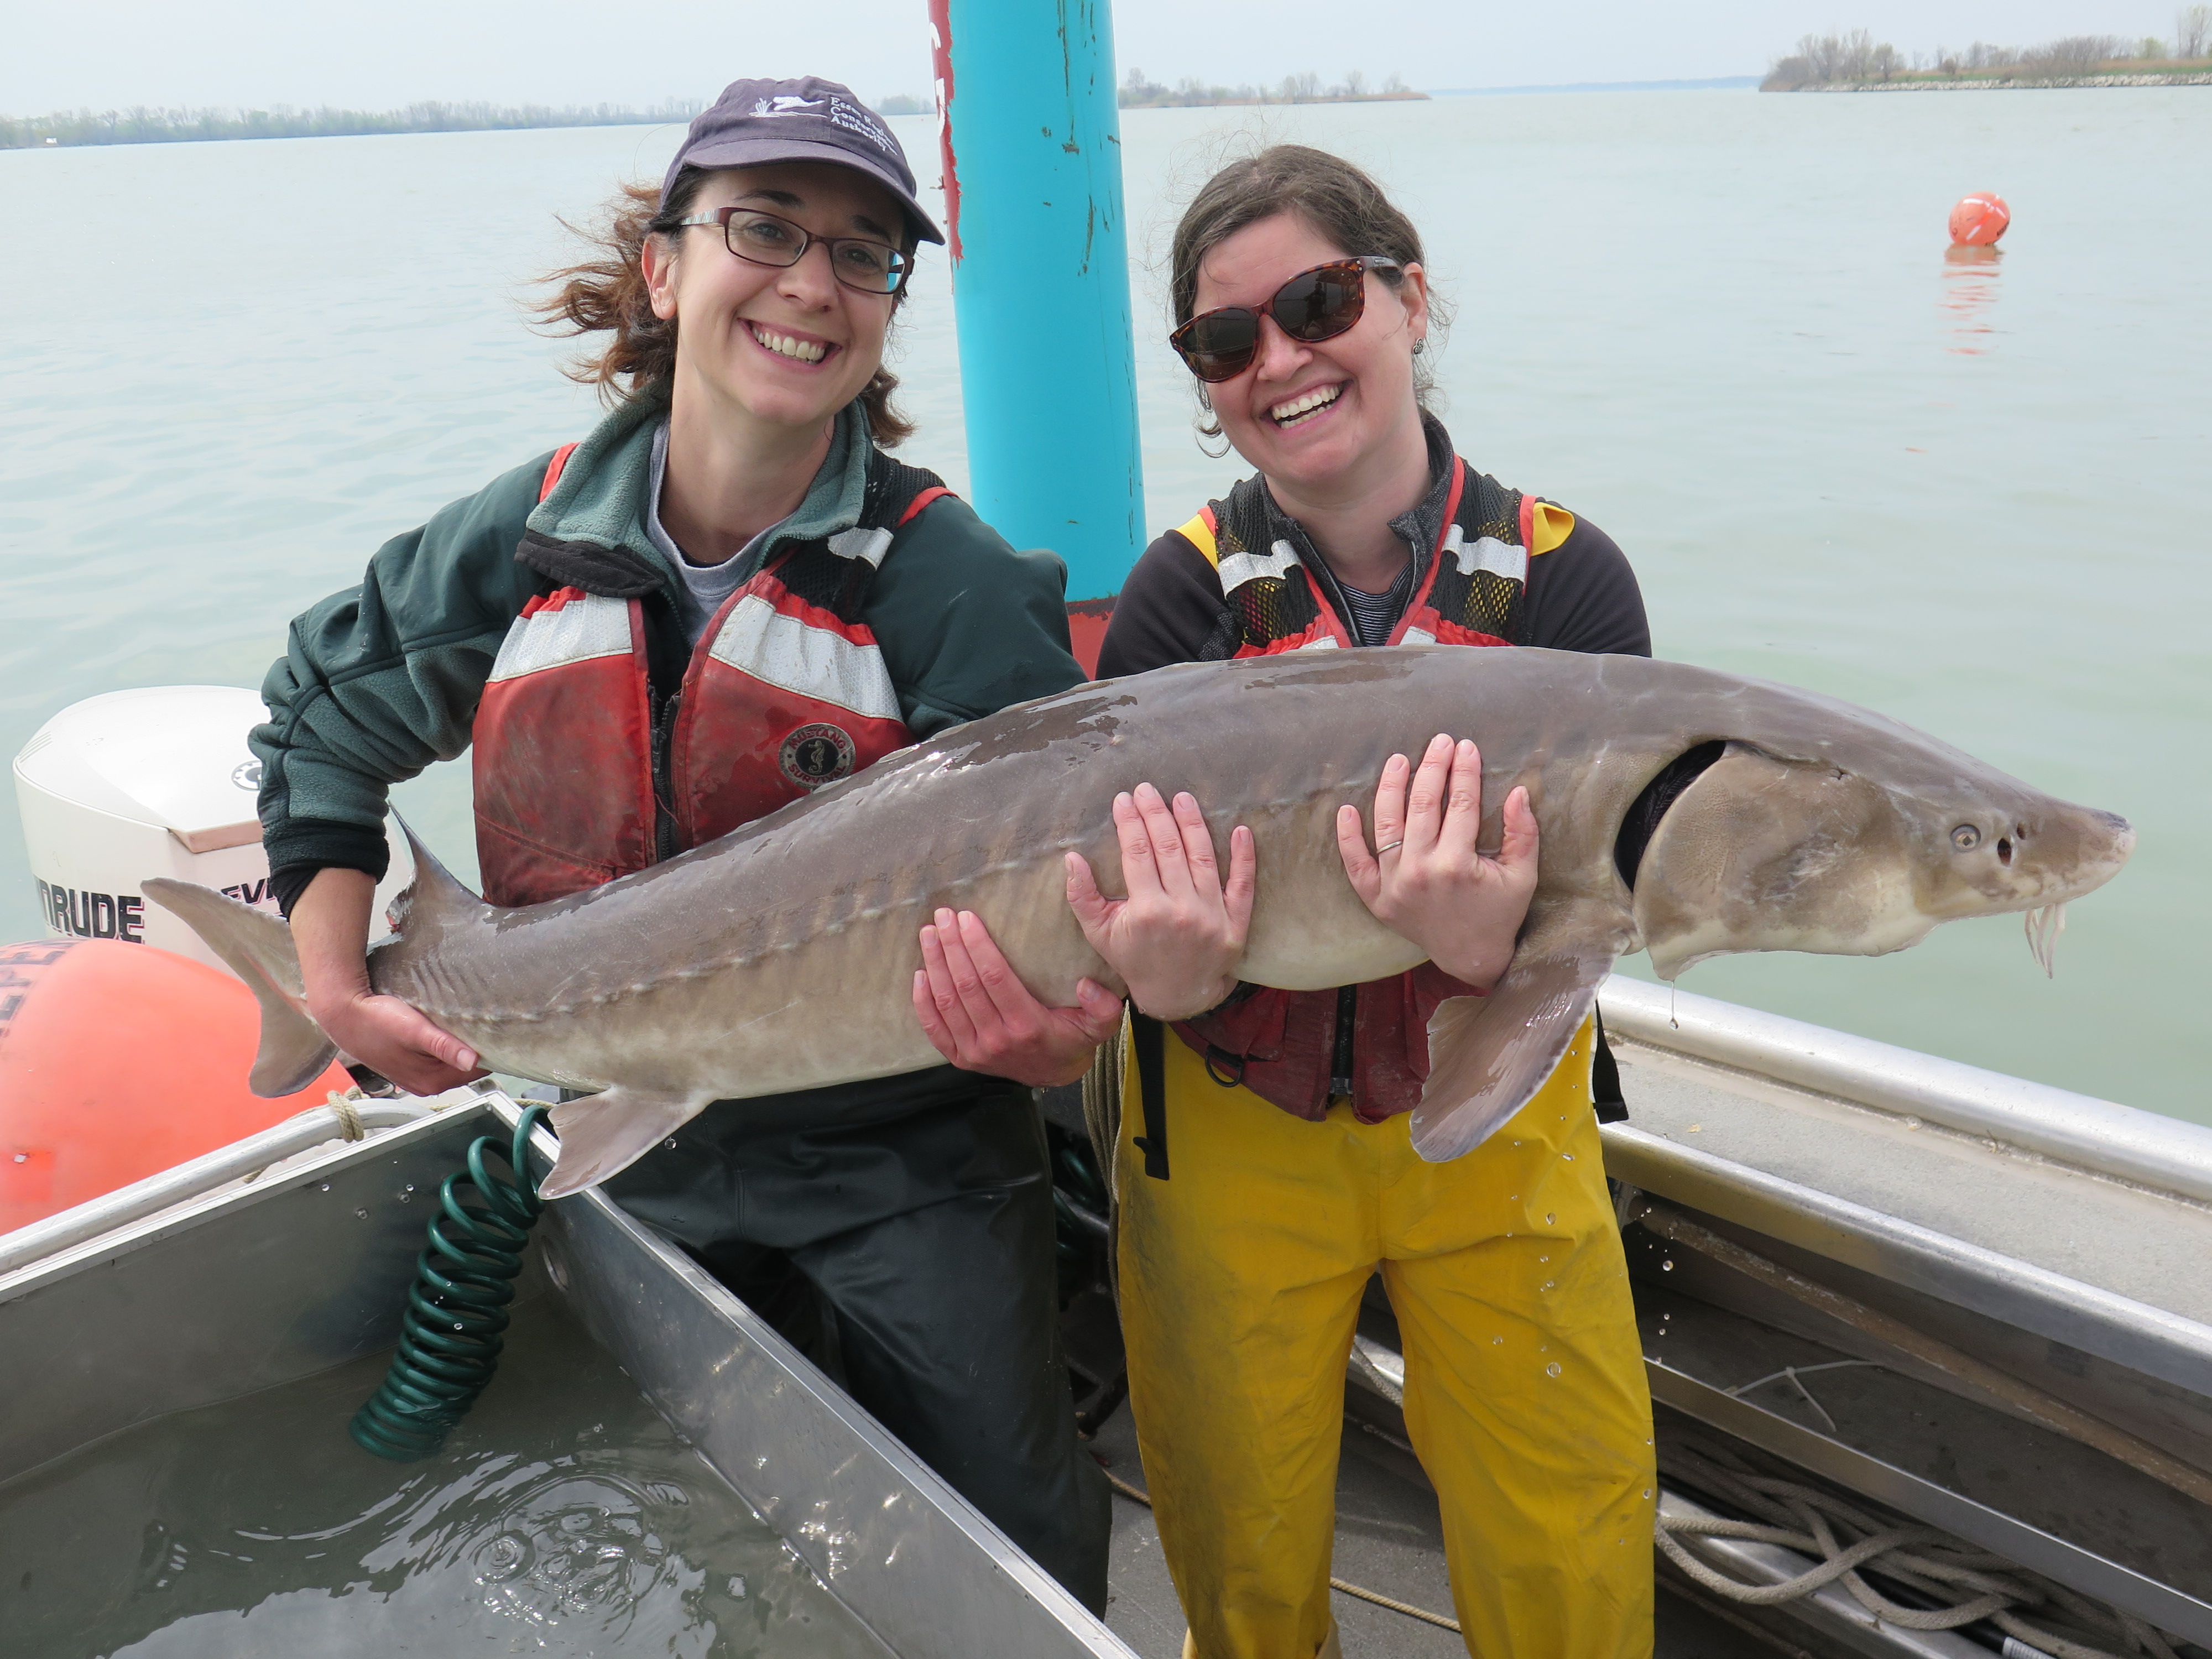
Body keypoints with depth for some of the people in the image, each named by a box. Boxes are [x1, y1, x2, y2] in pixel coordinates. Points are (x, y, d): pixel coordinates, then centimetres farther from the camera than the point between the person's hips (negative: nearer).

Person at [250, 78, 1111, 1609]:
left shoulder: (957, 585, -18)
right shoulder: (528, 539, -6)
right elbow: (322, 715, 10)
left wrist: (1059, 1017, -42)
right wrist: (335, 981, 2)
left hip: (903, 1167, -3)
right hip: (636, 1152, 4)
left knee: (1008, 1552, 12)